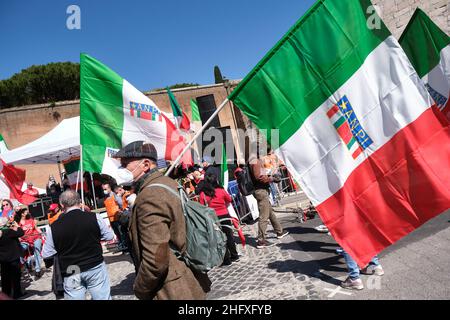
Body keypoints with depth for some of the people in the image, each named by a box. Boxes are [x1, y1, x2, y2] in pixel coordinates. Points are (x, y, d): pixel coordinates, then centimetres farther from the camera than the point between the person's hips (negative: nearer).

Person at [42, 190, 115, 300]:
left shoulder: (53, 227, -8)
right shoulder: (94, 217, -10)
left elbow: (47, 255, 0)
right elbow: (109, 236, 2)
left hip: (71, 274, 1)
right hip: (95, 267, 0)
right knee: (103, 297, 11)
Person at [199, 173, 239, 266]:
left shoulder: (202, 194, -10)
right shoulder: (221, 191, -8)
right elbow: (228, 201, 7)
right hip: (225, 216, 1)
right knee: (229, 237, 17)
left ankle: (226, 260, 15)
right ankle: (234, 256, 30)